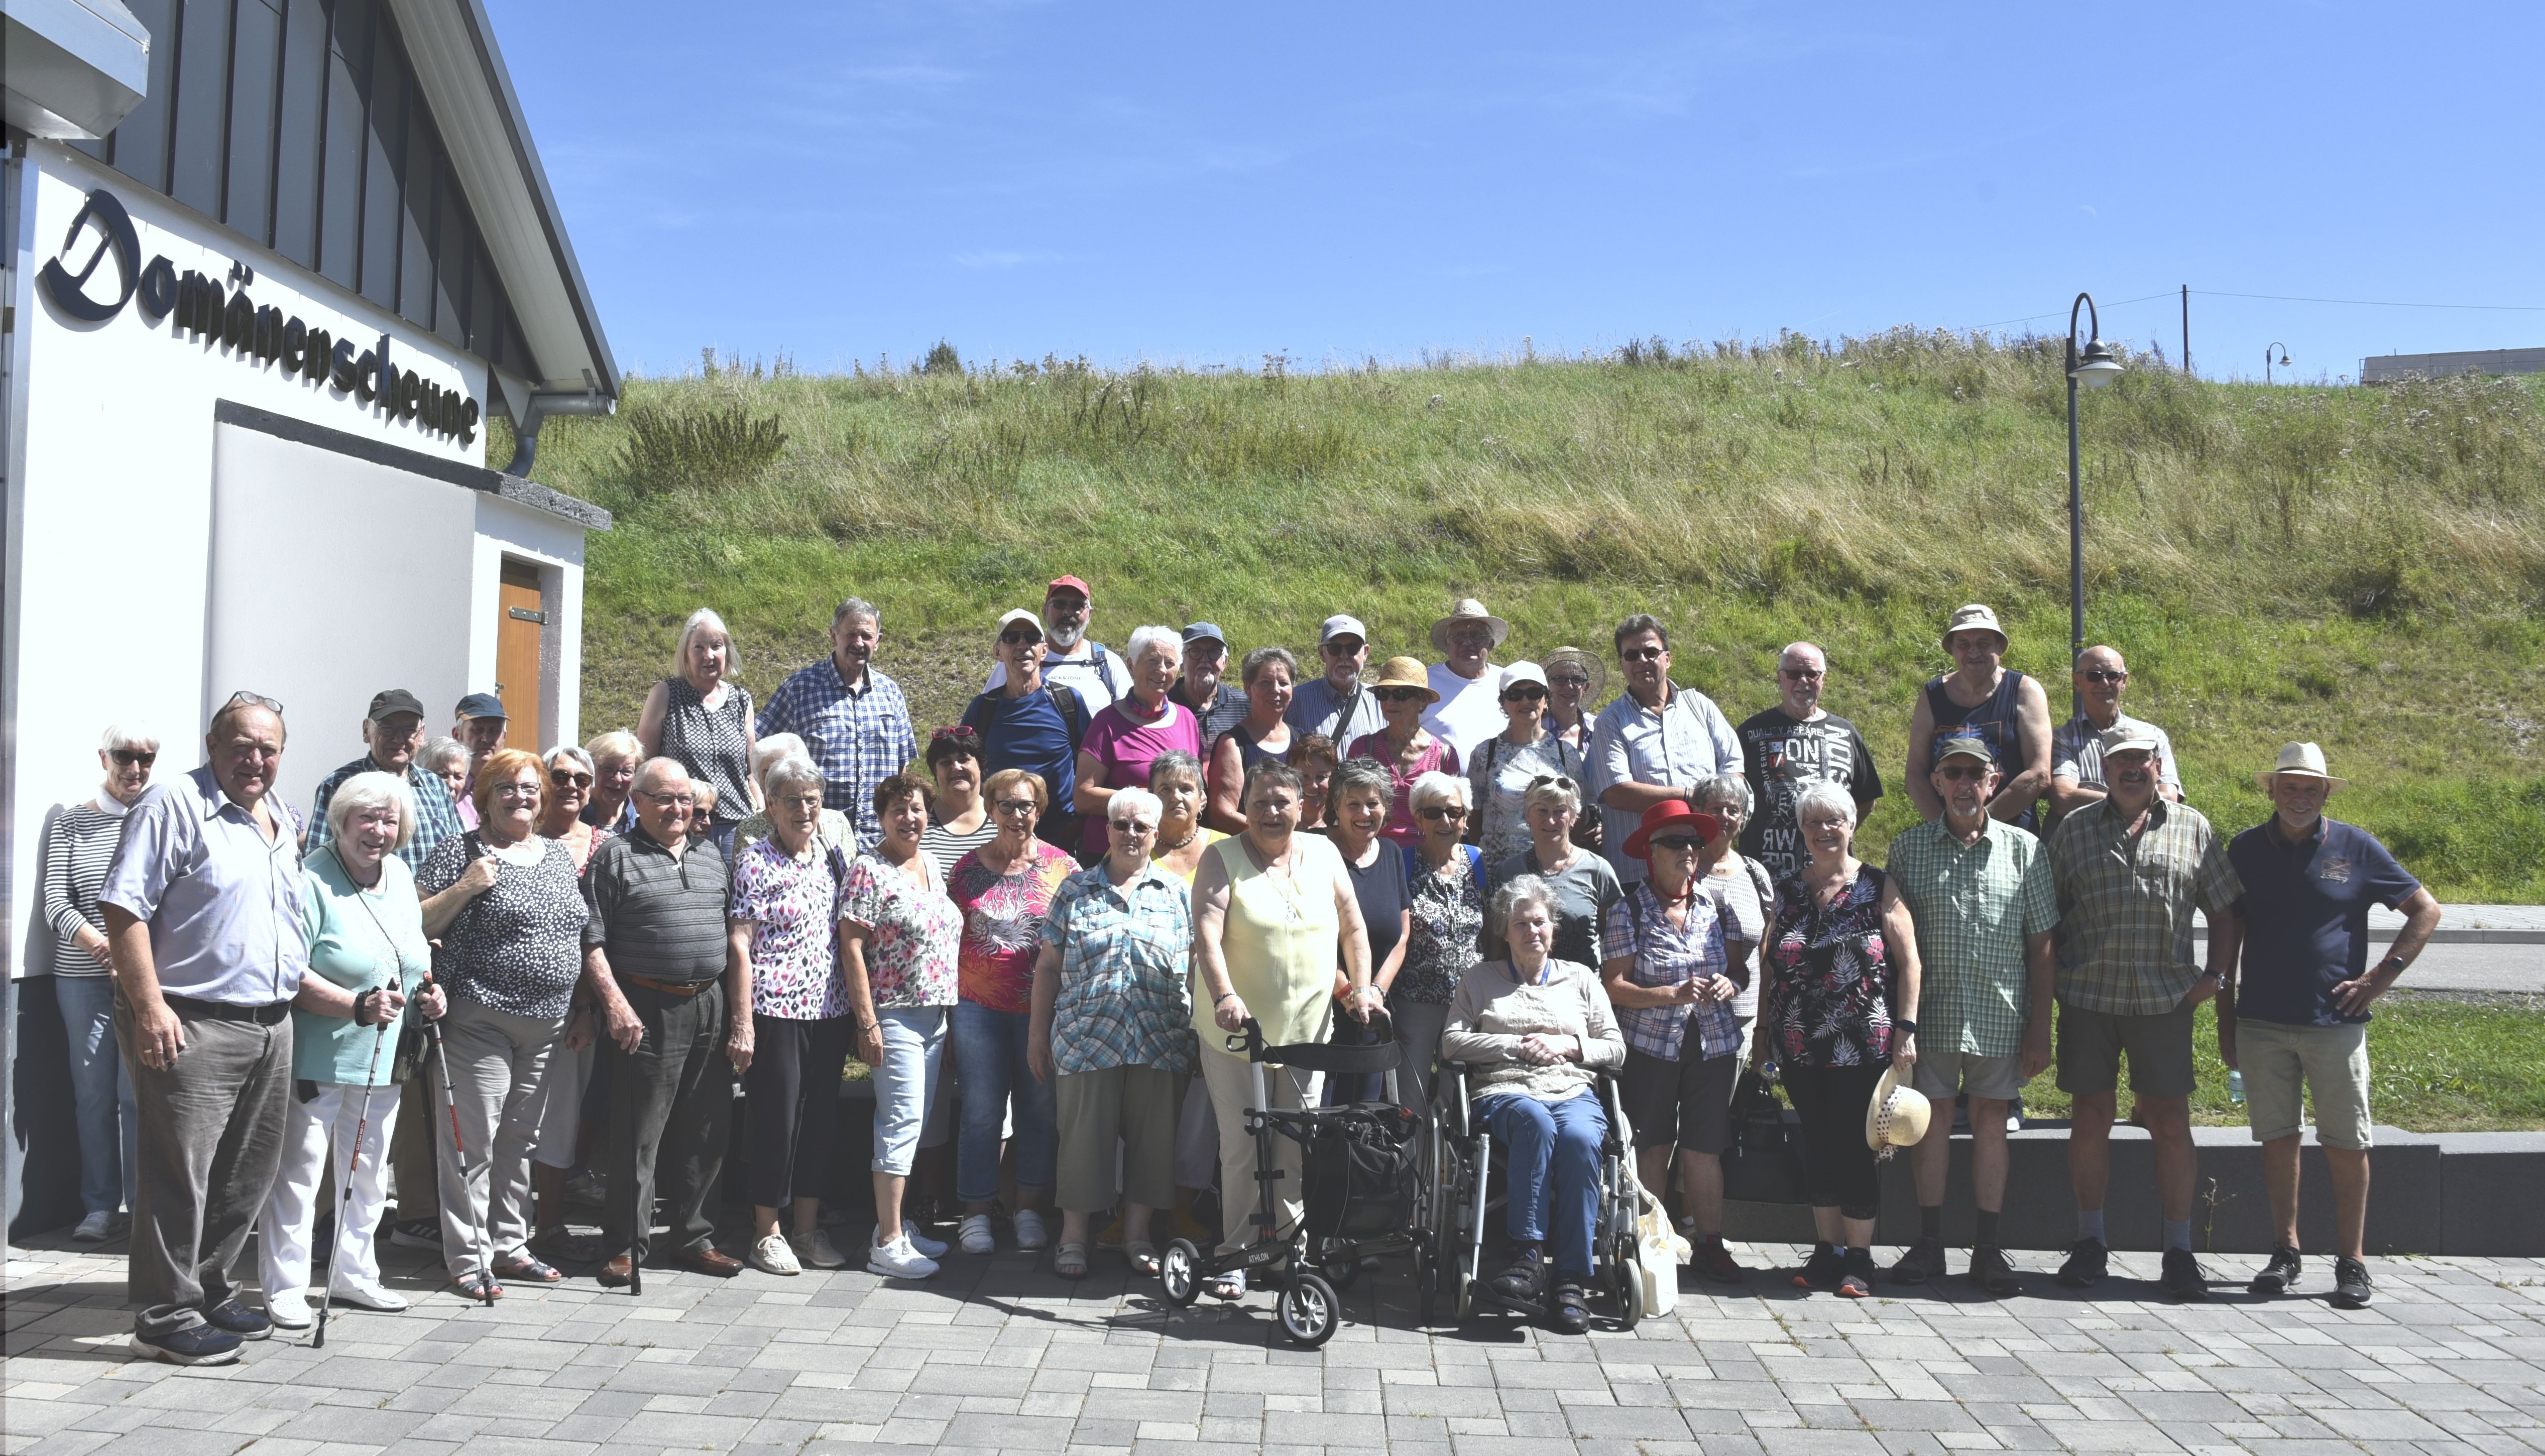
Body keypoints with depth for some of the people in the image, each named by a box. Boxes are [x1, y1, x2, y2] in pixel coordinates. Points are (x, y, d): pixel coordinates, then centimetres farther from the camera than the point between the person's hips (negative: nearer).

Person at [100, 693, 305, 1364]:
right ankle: (166, 1317, 7)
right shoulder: (174, 805, -8)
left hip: (271, 1025, 8)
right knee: (179, 1173, -3)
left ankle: (210, 1291, 28)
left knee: (248, 1175, 14)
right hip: (192, 1025, -8)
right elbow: (124, 906, -14)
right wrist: (149, 1006, -20)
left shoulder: (283, 823, 16)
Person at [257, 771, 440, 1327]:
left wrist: (425, 991, 4)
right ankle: (284, 1287, 11)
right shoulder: (312, 879, -15)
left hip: (383, 1058, 8)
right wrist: (357, 1006, -28)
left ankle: (353, 1275, 29)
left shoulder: (400, 874, 9)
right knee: (299, 1171, -1)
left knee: (368, 1174, 16)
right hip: (318, 1057, -7)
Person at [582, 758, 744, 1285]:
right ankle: (625, 1244, 12)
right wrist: (615, 1003, -16)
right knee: (638, 1132, 0)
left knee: (706, 1132, 10)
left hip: (711, 1007, 5)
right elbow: (591, 940, -6)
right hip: (648, 1010, -5)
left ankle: (695, 1238, 21)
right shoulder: (615, 857, -1)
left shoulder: (711, 854, 15)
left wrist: (740, 1015, 9)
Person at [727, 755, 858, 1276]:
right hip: (777, 1012, -5)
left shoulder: (835, 855, 10)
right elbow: (739, 945, -9)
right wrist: (743, 1023, -14)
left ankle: (808, 1229, 23)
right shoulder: (755, 861, -6)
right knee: (777, 1117, 1)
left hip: (830, 1011, 6)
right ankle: (768, 1233, 15)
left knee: (823, 1118, 10)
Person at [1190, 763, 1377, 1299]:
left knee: (1299, 1144, 7)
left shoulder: (1323, 854, 7)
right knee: (1242, 1145, -1)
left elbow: (1352, 928, 13)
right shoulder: (1222, 859, -4)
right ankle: (1237, 1255, 10)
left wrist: (1362, 987, 1)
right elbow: (1207, 935, -16)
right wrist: (1224, 997, -30)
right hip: (1237, 1028, -3)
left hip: (1307, 1031, 3)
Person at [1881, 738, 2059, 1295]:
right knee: (1933, 1115, 4)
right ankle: (1929, 1244, 14)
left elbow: (2042, 946, 4)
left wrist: (2040, 1029, 1)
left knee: (1991, 1117, 5)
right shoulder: (1909, 847, 4)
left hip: (2000, 1014, 0)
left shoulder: (2024, 849, 3)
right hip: (1932, 1011, 0)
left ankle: (1988, 1248, 15)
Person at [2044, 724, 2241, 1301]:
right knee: (2090, 1119, 4)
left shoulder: (2193, 829, 9)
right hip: (2088, 995, 0)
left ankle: (2179, 1250, 12)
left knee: (2171, 1124, 1)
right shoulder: (2075, 829, 8)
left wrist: (2215, 975, 2)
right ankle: (2091, 1242, 16)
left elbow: (2225, 909, 12)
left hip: (2165, 999, 0)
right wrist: (2048, 980, 2)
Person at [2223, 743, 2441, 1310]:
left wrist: (2381, 977, -2)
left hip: (2335, 1023, -1)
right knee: (2278, 1139, 6)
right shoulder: (2245, 849, 6)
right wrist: (2226, 1020, 9)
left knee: (2346, 1146, 1)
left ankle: (2351, 1262, 12)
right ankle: (2285, 1252, 17)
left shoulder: (2356, 848, 1)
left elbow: (2426, 911, 7)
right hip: (2261, 1024, 2)